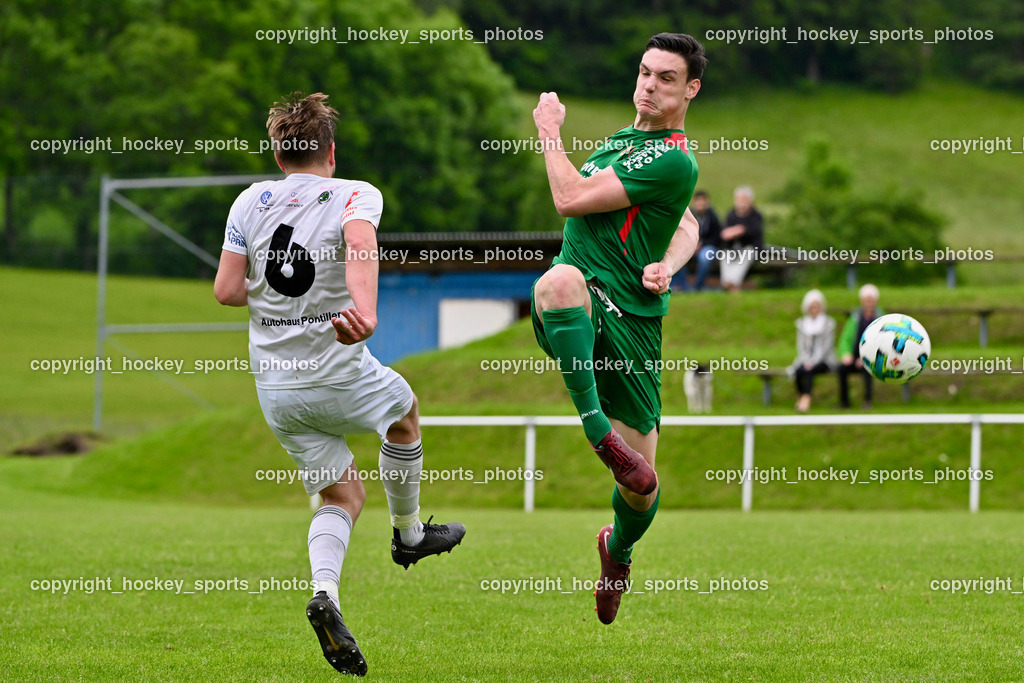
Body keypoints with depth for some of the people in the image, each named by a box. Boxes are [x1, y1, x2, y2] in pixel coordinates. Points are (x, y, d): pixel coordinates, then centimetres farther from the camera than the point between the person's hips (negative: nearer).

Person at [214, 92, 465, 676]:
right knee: (405, 411, 29)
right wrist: (365, 308, -48)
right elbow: (360, 244, -30)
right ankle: (410, 534, 41)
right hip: (339, 375, -4)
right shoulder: (356, 195, -7)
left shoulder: (251, 202, 4)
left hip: (276, 388, 4)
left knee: (343, 496, 14)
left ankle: (325, 591, -12)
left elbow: (227, 290, 1)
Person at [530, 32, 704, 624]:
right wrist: (670, 262, 4)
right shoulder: (624, 139, 16)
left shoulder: (675, 162, -11)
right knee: (559, 281, -37)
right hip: (574, 310, 5)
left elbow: (571, 198, -14)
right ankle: (597, 427, -36)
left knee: (641, 482, -1)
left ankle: (619, 549, 36)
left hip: (629, 318, -5)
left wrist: (550, 132, 0)